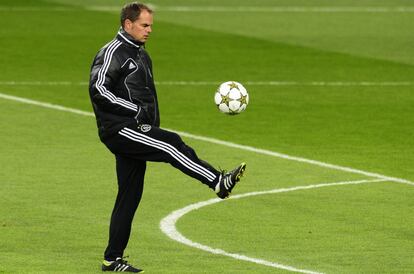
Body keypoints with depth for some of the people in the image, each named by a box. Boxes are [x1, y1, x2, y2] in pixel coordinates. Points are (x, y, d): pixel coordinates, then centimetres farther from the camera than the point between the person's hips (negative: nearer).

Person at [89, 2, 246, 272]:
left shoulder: (141, 54, 21)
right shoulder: (113, 52, -8)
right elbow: (98, 88, -19)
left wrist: (152, 126, 18)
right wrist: (135, 110, -20)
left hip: (136, 132, 9)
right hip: (119, 129, -9)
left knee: (130, 196, 7)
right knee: (171, 144, -25)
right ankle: (219, 182, -32)